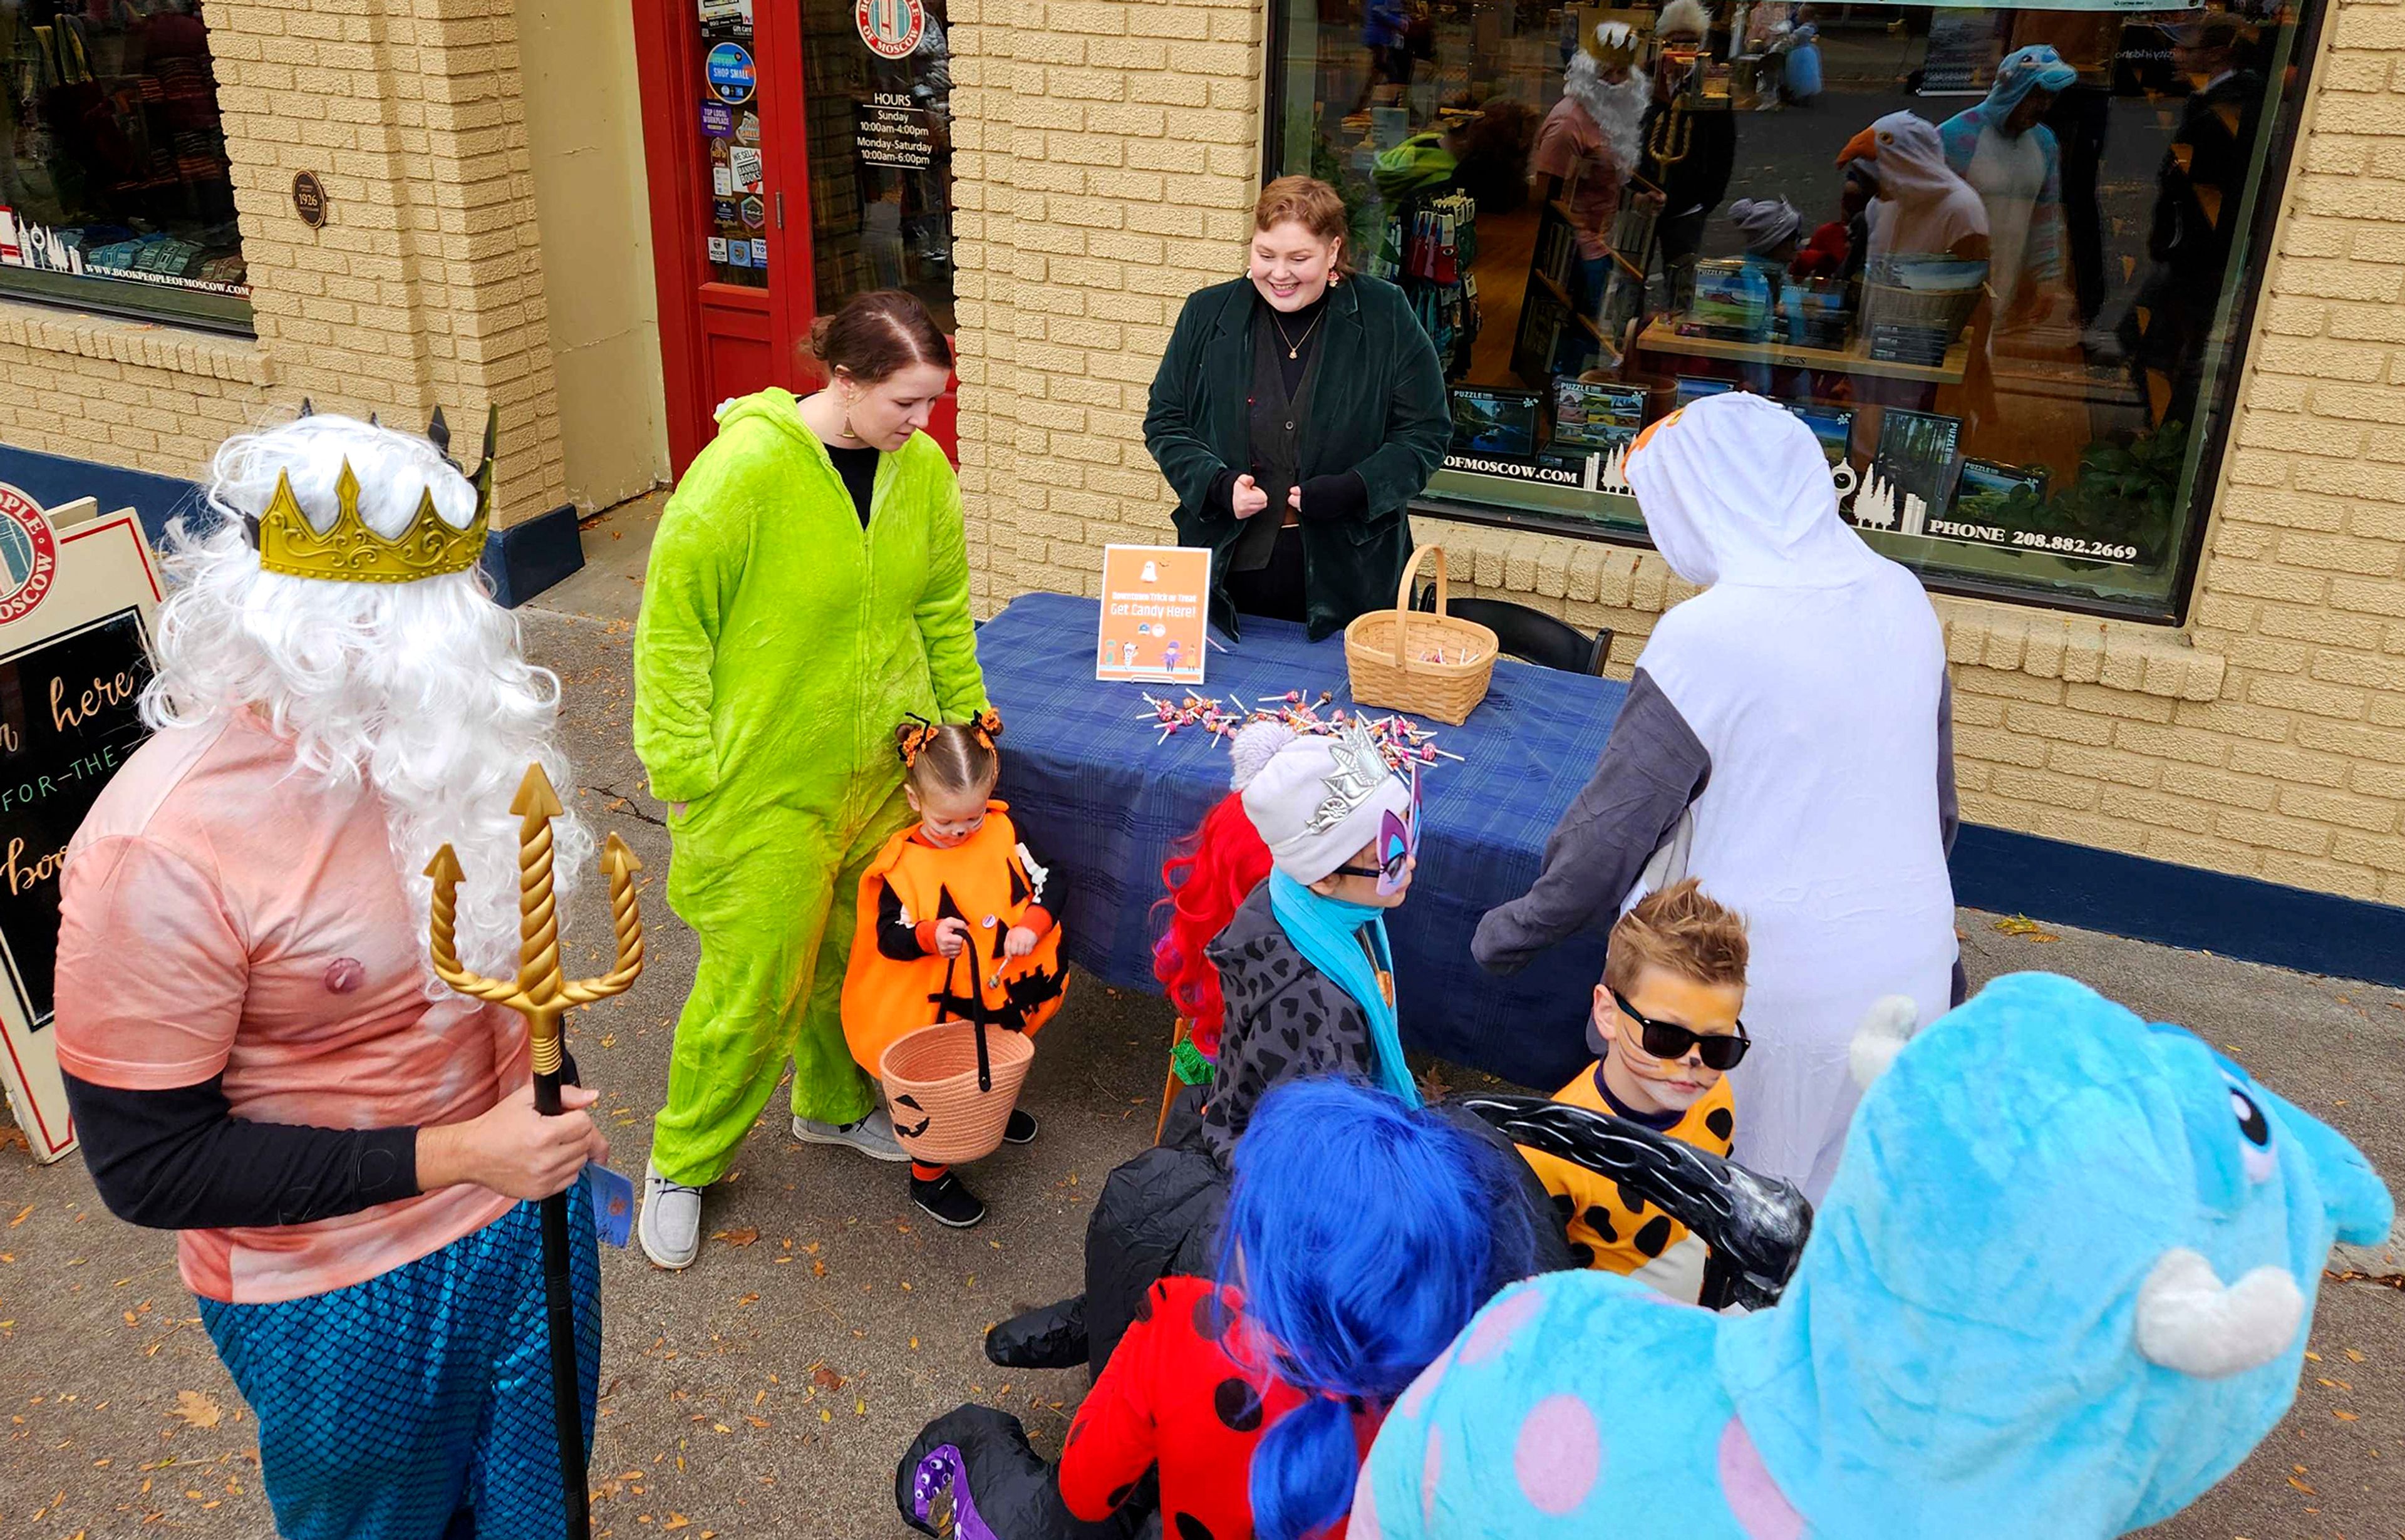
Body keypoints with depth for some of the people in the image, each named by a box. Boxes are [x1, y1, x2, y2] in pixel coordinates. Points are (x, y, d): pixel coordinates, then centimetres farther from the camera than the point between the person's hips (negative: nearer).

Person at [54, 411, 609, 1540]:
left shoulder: (435, 731, -8)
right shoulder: (161, 847, -29)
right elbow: (148, 1168, -22)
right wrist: (455, 1155, -27)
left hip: (531, 1210, 6)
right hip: (353, 1298, -5)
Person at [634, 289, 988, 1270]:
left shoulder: (923, 471, -1)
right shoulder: (744, 468, -19)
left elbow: (943, 615, 11)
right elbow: (672, 626, -13)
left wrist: (963, 730, 13)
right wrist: (686, 771, -12)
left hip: (884, 774, 6)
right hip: (766, 785, -5)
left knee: (863, 952, 20)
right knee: (752, 984, 3)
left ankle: (836, 1103, 46)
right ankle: (683, 1163, 27)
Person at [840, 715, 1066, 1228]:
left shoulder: (1003, 830, -11)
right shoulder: (902, 864, -20)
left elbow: (1048, 885, -7)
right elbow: (888, 936, -16)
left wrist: (1032, 926, -26)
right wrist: (928, 936, -37)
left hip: (1004, 991, 5)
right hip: (937, 1005, -5)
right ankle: (929, 1178, 25)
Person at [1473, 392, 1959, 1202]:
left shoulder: (1708, 638, -22)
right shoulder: (1902, 599, -2)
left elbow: (1611, 830, -15)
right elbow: (1937, 801, 11)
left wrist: (1511, 931, 0)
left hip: (1773, 982, -6)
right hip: (1909, 958, 6)